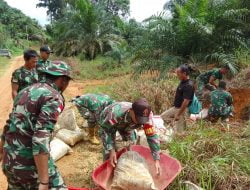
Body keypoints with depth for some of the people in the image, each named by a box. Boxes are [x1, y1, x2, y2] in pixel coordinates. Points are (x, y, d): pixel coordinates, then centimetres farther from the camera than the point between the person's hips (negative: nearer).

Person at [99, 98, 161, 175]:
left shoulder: (145, 116, -36)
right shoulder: (116, 113, -47)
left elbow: (152, 136, -29)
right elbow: (104, 130, -35)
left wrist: (156, 160, -32)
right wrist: (111, 150, -43)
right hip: (107, 122, -3)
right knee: (108, 150, -13)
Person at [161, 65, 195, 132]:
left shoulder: (189, 85, -25)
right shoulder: (182, 82, 4)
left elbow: (186, 102, -27)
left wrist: (178, 114, -25)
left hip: (181, 109, -10)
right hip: (175, 107, 10)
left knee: (178, 130, -1)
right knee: (163, 116, 19)